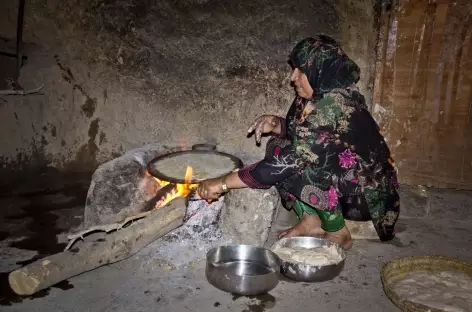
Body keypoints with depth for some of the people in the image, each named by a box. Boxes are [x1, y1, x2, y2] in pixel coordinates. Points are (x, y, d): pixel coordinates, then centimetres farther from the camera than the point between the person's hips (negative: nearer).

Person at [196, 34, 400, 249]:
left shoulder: (335, 106, -29)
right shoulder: (319, 96, -3)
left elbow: (292, 160, -33)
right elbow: (299, 133, 12)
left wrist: (223, 183, -29)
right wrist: (276, 124, -12)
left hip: (368, 193, -8)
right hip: (341, 178, 8)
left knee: (295, 162, -28)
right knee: (279, 147, -4)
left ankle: (338, 233, -7)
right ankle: (311, 221, 1)